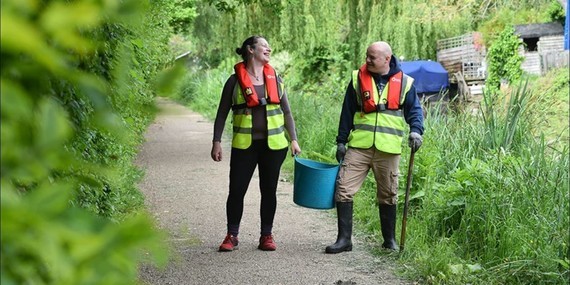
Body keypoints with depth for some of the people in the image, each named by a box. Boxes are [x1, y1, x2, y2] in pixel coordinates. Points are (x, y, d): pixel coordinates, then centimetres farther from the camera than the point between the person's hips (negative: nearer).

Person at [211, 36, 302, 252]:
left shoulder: (274, 78, 9)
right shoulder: (235, 80, 0)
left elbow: (286, 111, 13)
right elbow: (222, 113, 3)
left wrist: (293, 140, 6)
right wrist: (217, 141, -4)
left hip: (273, 144, 3)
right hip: (244, 145, -2)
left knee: (269, 190, 6)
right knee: (236, 190, -1)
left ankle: (266, 236, 16)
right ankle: (232, 236, 12)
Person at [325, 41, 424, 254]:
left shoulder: (404, 83, 3)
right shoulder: (358, 78, 7)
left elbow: (414, 110, 5)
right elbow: (347, 112, 10)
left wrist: (416, 131, -15)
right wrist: (341, 141, 7)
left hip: (388, 148, -1)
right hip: (359, 146, 1)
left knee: (388, 195, 9)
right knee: (344, 188, -7)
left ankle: (389, 240, 24)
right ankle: (344, 239, 1)